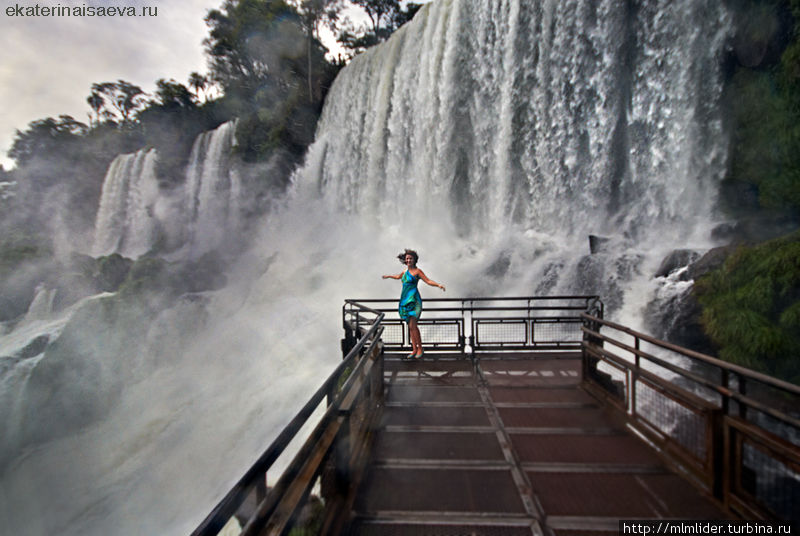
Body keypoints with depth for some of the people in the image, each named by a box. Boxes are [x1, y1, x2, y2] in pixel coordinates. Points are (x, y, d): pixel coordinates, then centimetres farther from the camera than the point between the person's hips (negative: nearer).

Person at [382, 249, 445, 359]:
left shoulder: (417, 271, -6)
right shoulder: (406, 270, 14)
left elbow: (429, 281, -11)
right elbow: (399, 276, 34)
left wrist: (439, 285, -29)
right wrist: (389, 276, 51)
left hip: (414, 300, -7)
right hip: (405, 300, 7)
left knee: (413, 325, -13)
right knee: (410, 326, 7)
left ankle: (420, 348, 1)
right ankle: (414, 350, 12)